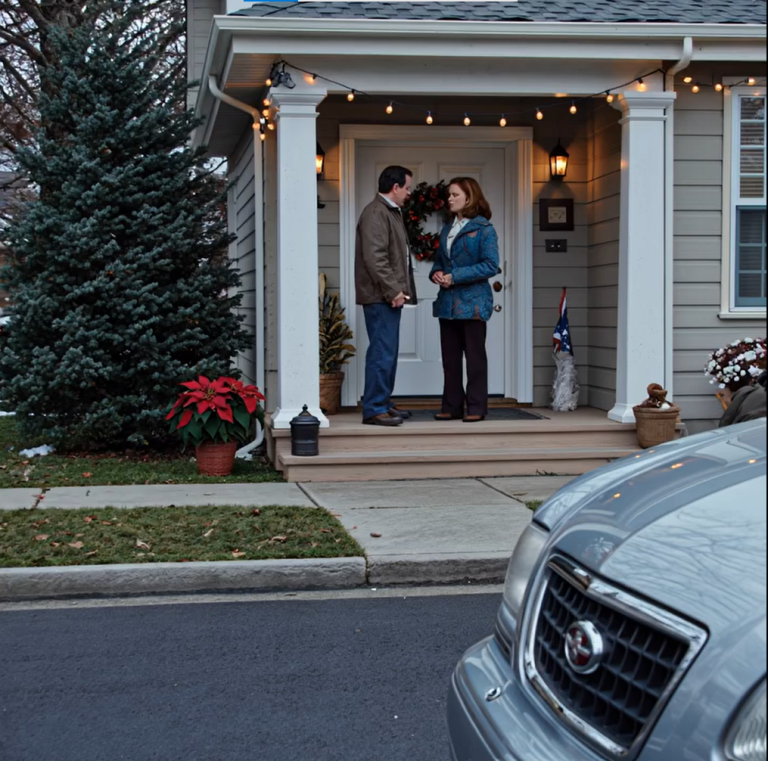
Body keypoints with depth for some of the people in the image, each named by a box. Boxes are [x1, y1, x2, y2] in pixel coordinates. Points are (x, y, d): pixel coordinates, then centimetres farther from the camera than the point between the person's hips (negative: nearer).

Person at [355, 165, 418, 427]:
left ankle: (383, 403, 20)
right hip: (380, 297, -11)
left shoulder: (391, 212, 20)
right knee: (382, 353, -9)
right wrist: (393, 291, -19)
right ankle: (374, 409, -6)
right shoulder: (376, 213, -13)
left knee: (387, 352, 13)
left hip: (389, 296, 11)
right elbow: (374, 258, -21)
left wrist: (397, 290, 16)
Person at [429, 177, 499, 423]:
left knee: (475, 356, 1)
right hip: (447, 302, 6)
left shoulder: (483, 229, -6)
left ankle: (476, 407, 6)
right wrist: (436, 272, -1)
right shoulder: (447, 229, 15)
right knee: (450, 357, 8)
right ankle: (452, 406, 14)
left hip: (472, 302, -6)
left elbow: (490, 266, -14)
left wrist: (455, 276, -17)